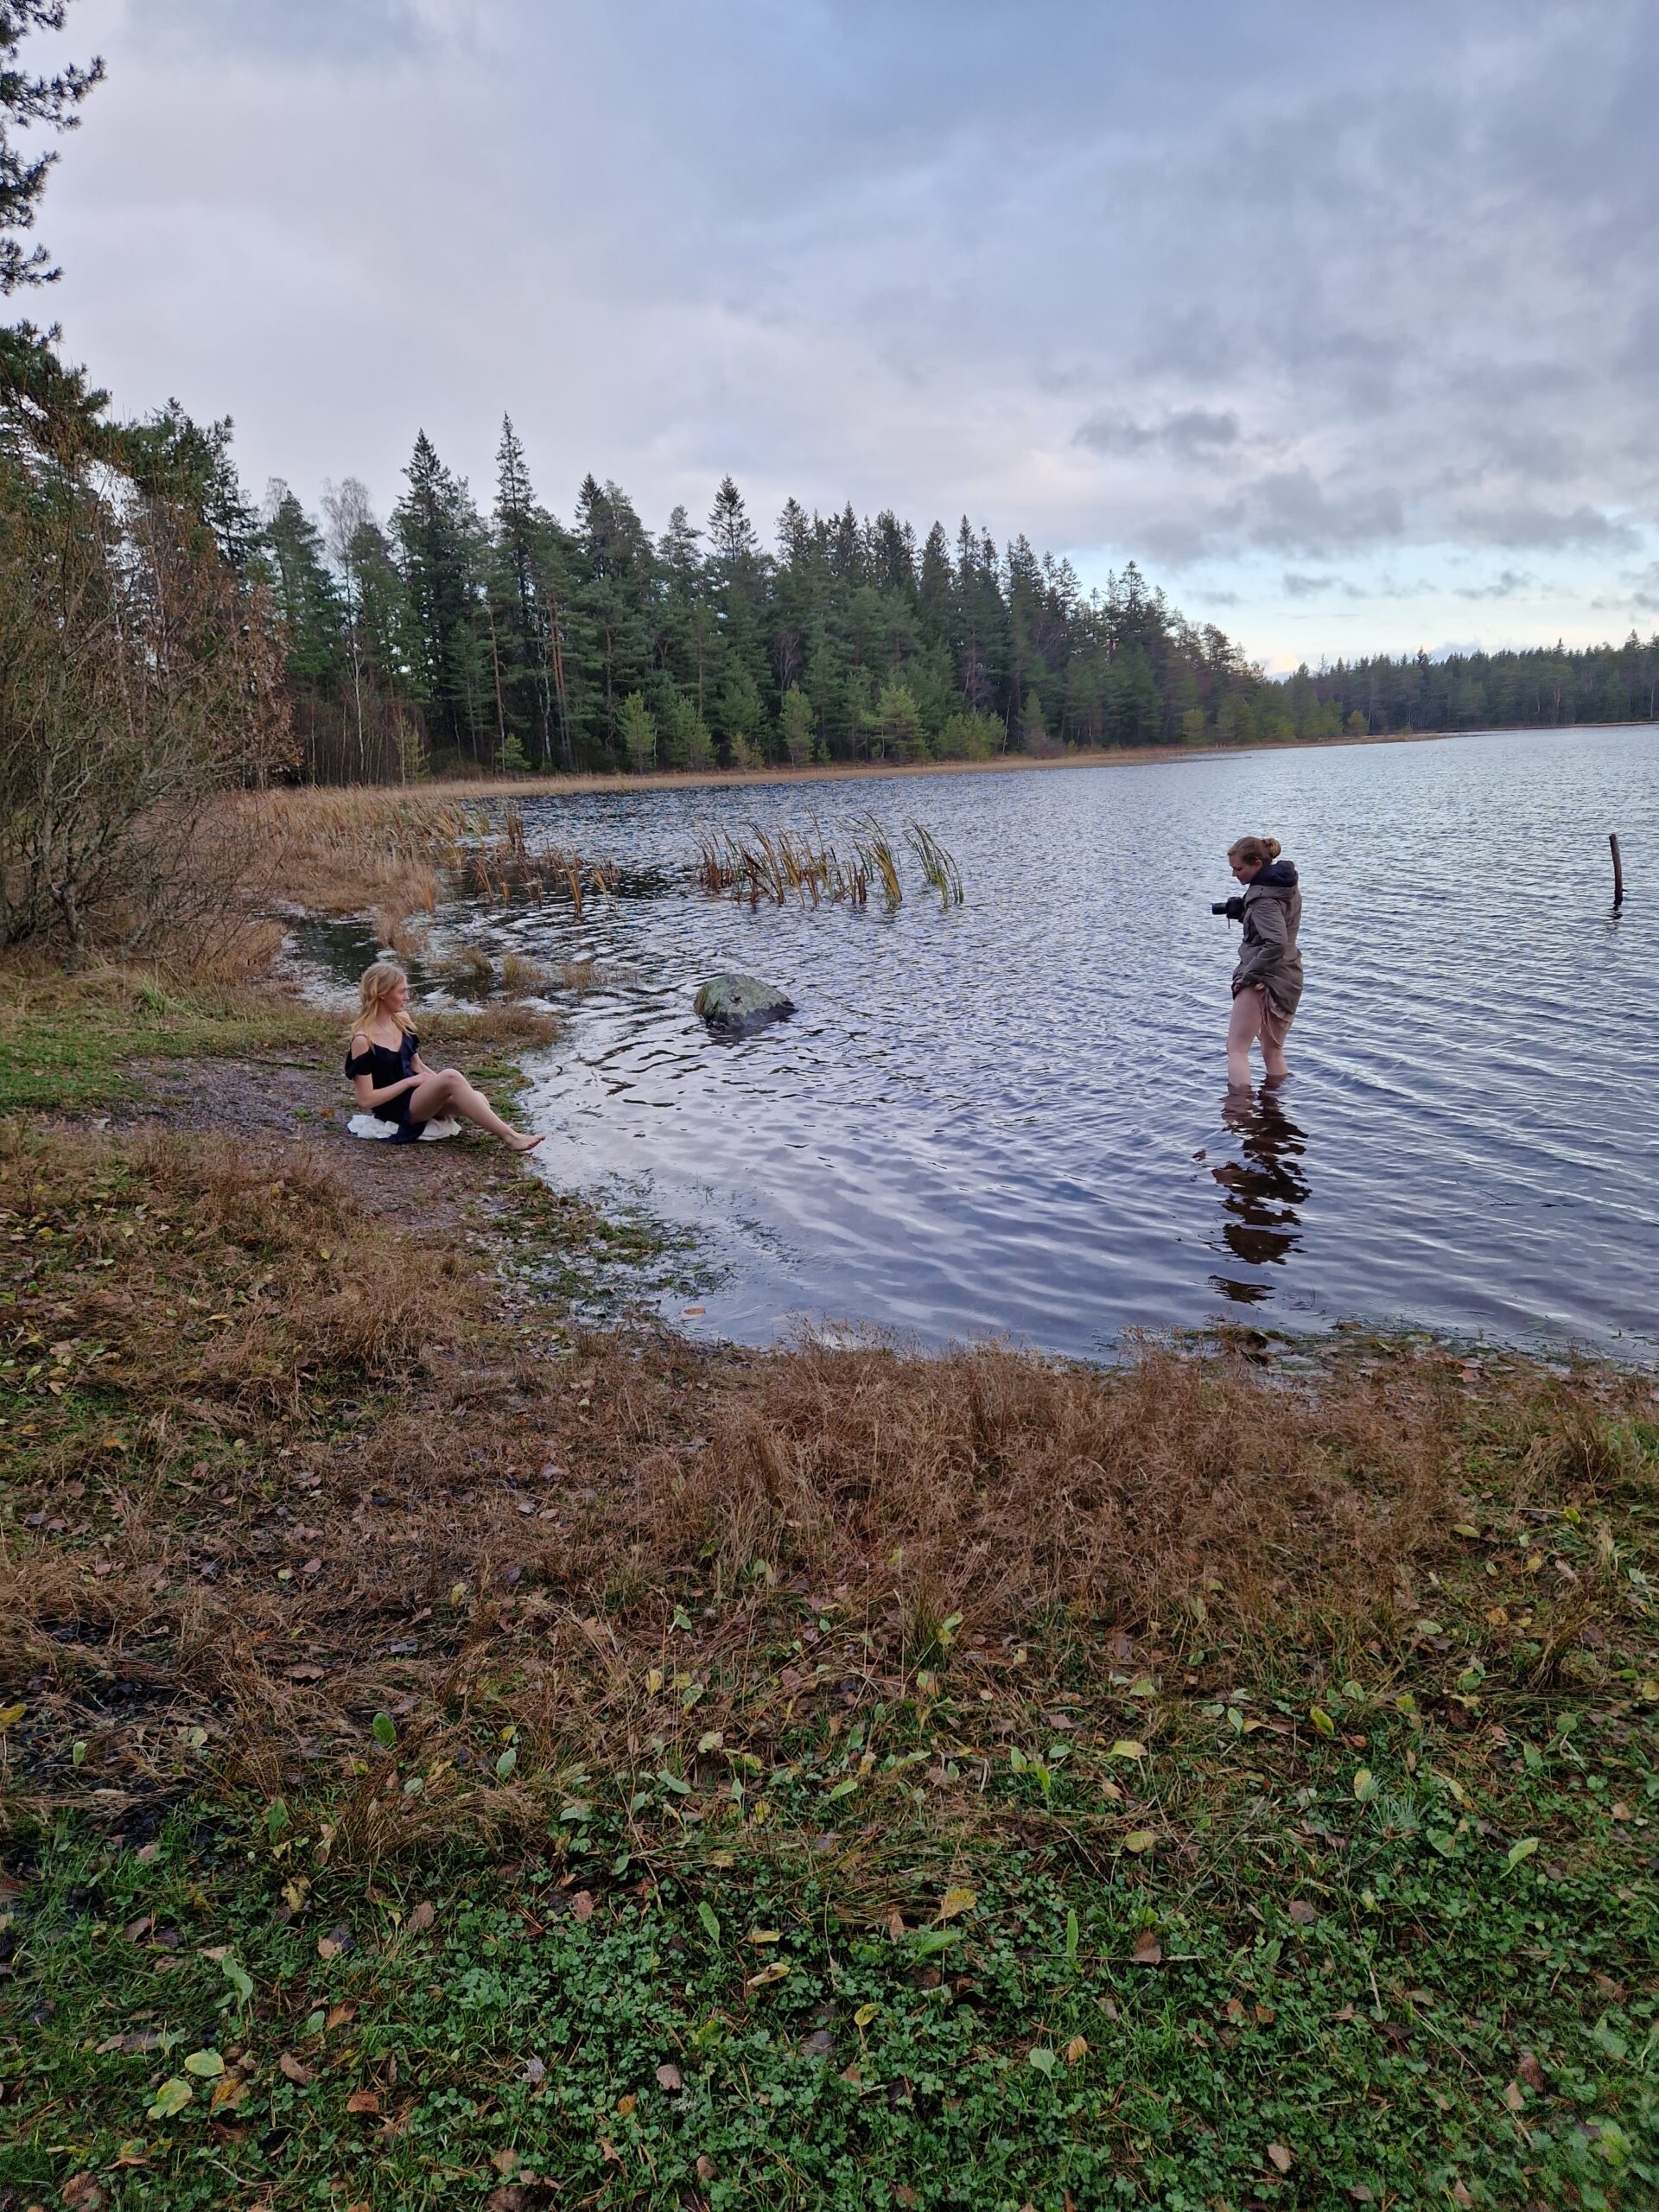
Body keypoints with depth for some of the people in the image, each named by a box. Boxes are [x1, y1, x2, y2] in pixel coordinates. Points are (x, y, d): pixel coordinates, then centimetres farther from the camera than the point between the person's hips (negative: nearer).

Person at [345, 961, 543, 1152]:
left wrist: (439, 1082, 0)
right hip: (396, 1110, -9)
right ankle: (510, 1137, -31)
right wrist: (410, 1081, -15)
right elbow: (366, 1100, -16)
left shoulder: (401, 1022, 8)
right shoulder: (363, 1040, -14)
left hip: (417, 1095, 9)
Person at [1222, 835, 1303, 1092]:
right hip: (1289, 979, 9)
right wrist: (1242, 912, 6)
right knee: (1273, 1053, 18)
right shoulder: (1286, 885, 10)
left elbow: (1276, 943, -30)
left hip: (1263, 980, -9)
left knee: (1236, 1049, -4)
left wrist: (1248, 974, -22)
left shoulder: (1264, 897, -19)